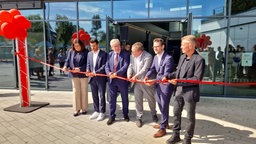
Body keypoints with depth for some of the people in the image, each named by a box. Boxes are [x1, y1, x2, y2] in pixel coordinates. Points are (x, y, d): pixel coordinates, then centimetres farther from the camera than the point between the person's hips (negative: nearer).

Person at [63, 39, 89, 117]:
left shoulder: (86, 52, -8)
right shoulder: (71, 51, 5)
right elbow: (68, 60, 6)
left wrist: (80, 69, -22)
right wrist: (65, 66, -15)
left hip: (83, 74, -3)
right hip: (74, 75, 3)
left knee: (84, 92, 10)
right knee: (75, 92, 9)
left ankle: (84, 108, 23)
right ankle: (76, 109, 19)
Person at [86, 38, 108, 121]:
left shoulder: (103, 54, -6)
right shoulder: (89, 54, 12)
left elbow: (104, 66, -12)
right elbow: (88, 64, 12)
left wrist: (95, 72, -20)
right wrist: (88, 70, -9)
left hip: (101, 78, -5)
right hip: (92, 78, 5)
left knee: (101, 95, 3)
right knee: (94, 96, 13)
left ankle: (102, 112, 14)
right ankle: (96, 111, 26)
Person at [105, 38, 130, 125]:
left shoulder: (125, 54, -4)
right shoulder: (110, 54, 9)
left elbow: (126, 66, -15)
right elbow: (106, 66, 6)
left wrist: (116, 73, -22)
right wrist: (109, 73, -14)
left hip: (122, 79, -3)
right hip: (111, 79, 3)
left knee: (124, 98, 12)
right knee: (112, 99, 9)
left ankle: (125, 114, 32)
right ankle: (111, 116, 23)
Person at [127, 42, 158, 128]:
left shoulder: (148, 56, -17)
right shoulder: (132, 56, 1)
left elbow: (144, 69, -23)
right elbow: (130, 66, 2)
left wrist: (135, 76, -27)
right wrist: (129, 74, -17)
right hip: (136, 82, 4)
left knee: (151, 99, 14)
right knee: (138, 100, 10)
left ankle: (154, 114, 39)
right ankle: (139, 117, 25)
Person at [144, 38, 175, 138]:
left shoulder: (168, 58, -18)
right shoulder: (155, 57, 8)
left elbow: (166, 74, -24)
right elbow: (152, 69, 9)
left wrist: (153, 81, -32)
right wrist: (147, 76, -12)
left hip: (166, 85, -8)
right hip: (158, 84, 8)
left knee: (164, 106, 3)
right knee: (160, 105, 19)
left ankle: (163, 128, 18)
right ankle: (164, 123, 38)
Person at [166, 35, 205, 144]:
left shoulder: (199, 59, -16)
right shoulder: (182, 57, 8)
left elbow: (197, 78, -21)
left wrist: (179, 81, -24)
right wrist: (167, 76, -2)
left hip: (190, 92, -7)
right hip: (179, 90, 7)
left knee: (190, 117, 10)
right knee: (176, 113, 16)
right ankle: (176, 135, 33)